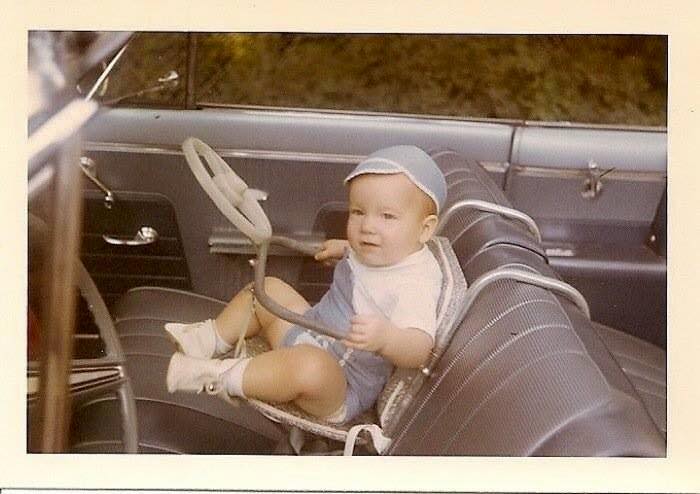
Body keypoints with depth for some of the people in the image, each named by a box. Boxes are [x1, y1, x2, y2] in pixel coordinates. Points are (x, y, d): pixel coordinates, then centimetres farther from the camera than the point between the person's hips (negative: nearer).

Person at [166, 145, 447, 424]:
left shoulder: (416, 285, -29)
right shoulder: (374, 251, -2)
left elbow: (419, 348, -43)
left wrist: (385, 337, -60)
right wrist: (346, 250, 19)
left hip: (340, 390, -9)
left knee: (310, 364, -41)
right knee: (267, 288, 15)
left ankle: (218, 376, -24)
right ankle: (211, 339, 19)